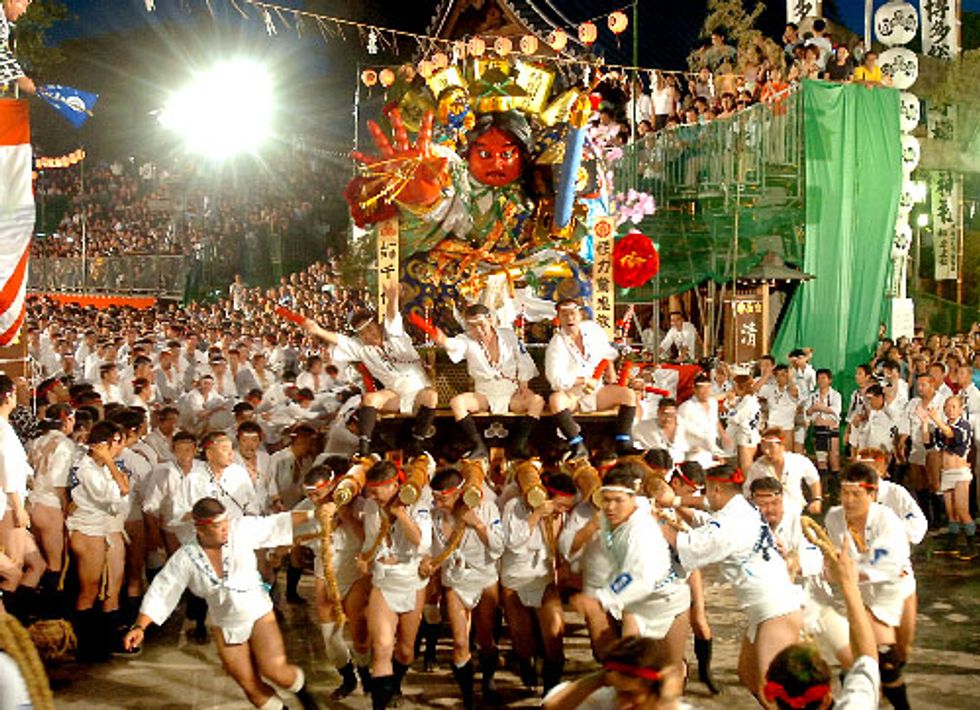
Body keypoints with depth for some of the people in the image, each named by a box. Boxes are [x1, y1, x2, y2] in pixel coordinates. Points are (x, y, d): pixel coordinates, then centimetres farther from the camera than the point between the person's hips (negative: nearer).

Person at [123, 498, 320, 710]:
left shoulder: (241, 529, -13)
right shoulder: (185, 558, -12)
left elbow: (277, 523, -5)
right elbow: (160, 592, -11)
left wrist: (311, 514, -7)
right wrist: (140, 626, -20)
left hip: (258, 615, -2)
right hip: (225, 627, 2)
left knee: (275, 671, -15)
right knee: (250, 685, 5)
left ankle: (301, 690, 17)